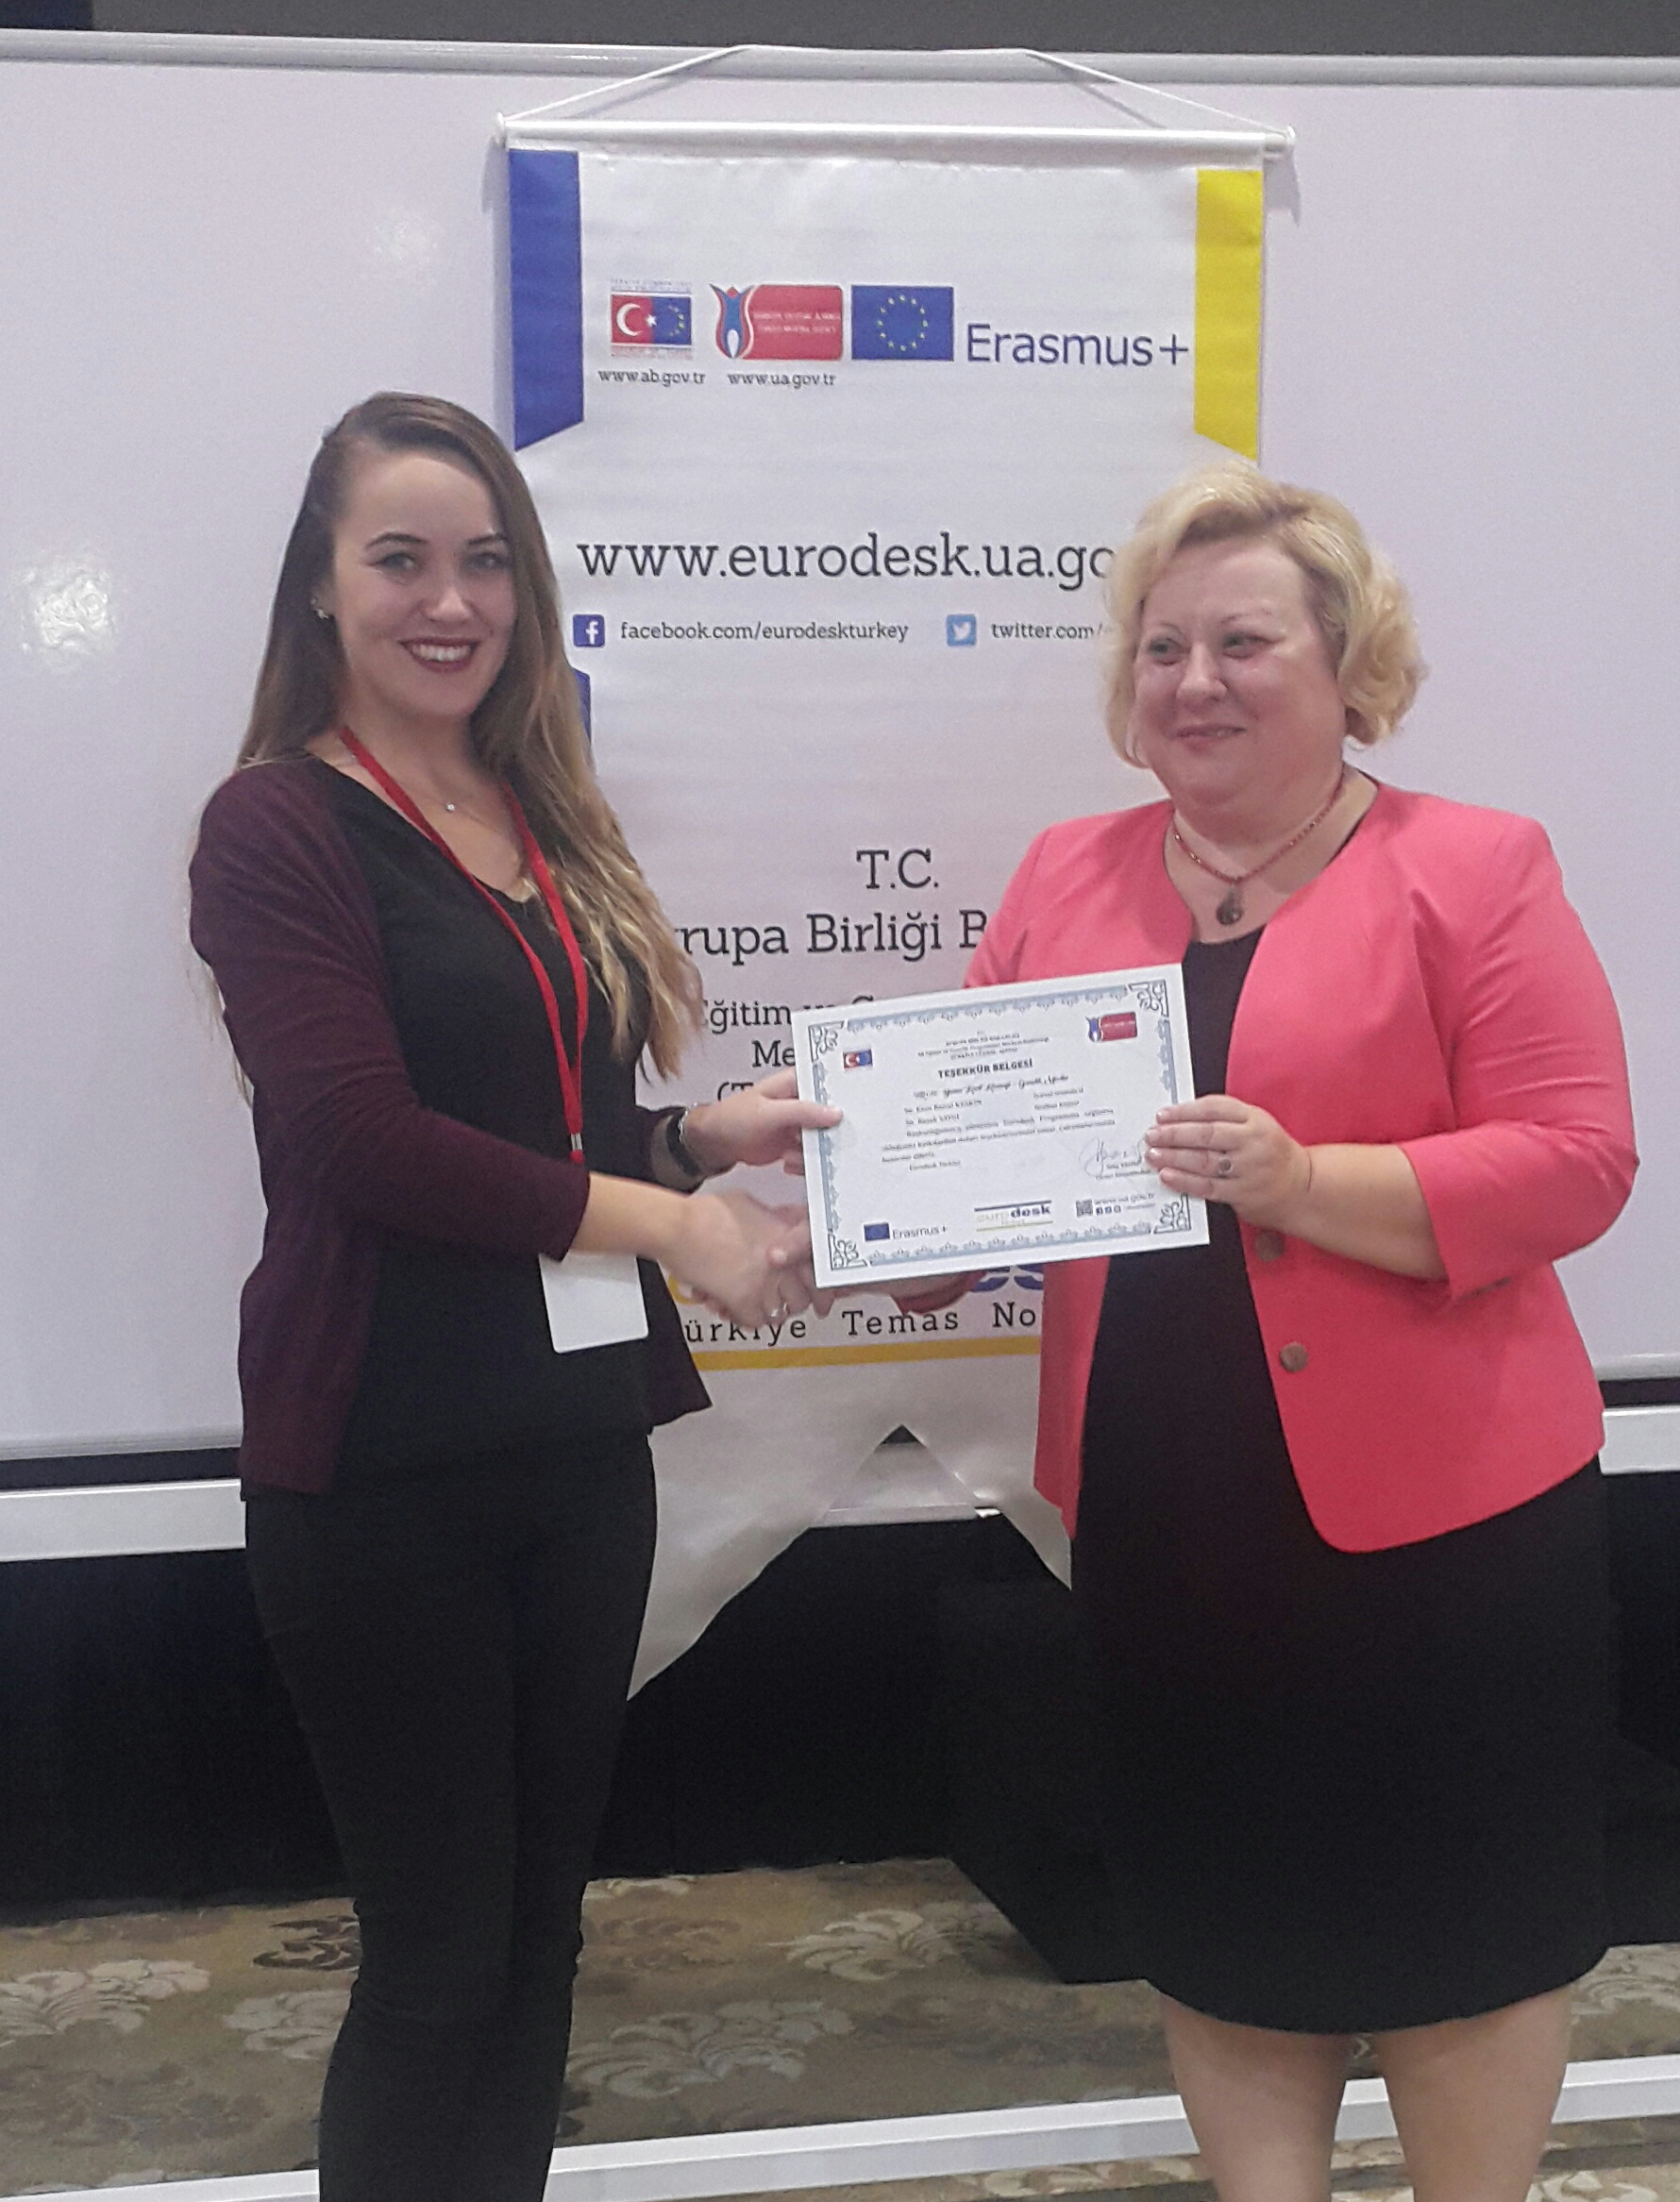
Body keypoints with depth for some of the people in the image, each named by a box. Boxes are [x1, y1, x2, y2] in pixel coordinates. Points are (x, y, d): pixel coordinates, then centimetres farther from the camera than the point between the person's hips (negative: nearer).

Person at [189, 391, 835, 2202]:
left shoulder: (550, 826, 13)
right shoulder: (280, 826, -8)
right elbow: (362, 1137, -18)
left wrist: (704, 1135, -1)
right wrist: (655, 1217, -15)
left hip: (579, 1440, 7)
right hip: (382, 1469, -6)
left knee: (537, 1930, 15)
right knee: (437, 1951, 3)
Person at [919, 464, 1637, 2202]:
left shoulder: (1468, 872, -7)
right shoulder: (1069, 878, 8)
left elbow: (1575, 1161, -13)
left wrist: (1304, 1181, -25)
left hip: (1432, 1503, -4)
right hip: (1164, 1508, 5)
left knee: (1456, 1922, 9)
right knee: (1222, 1920, 16)